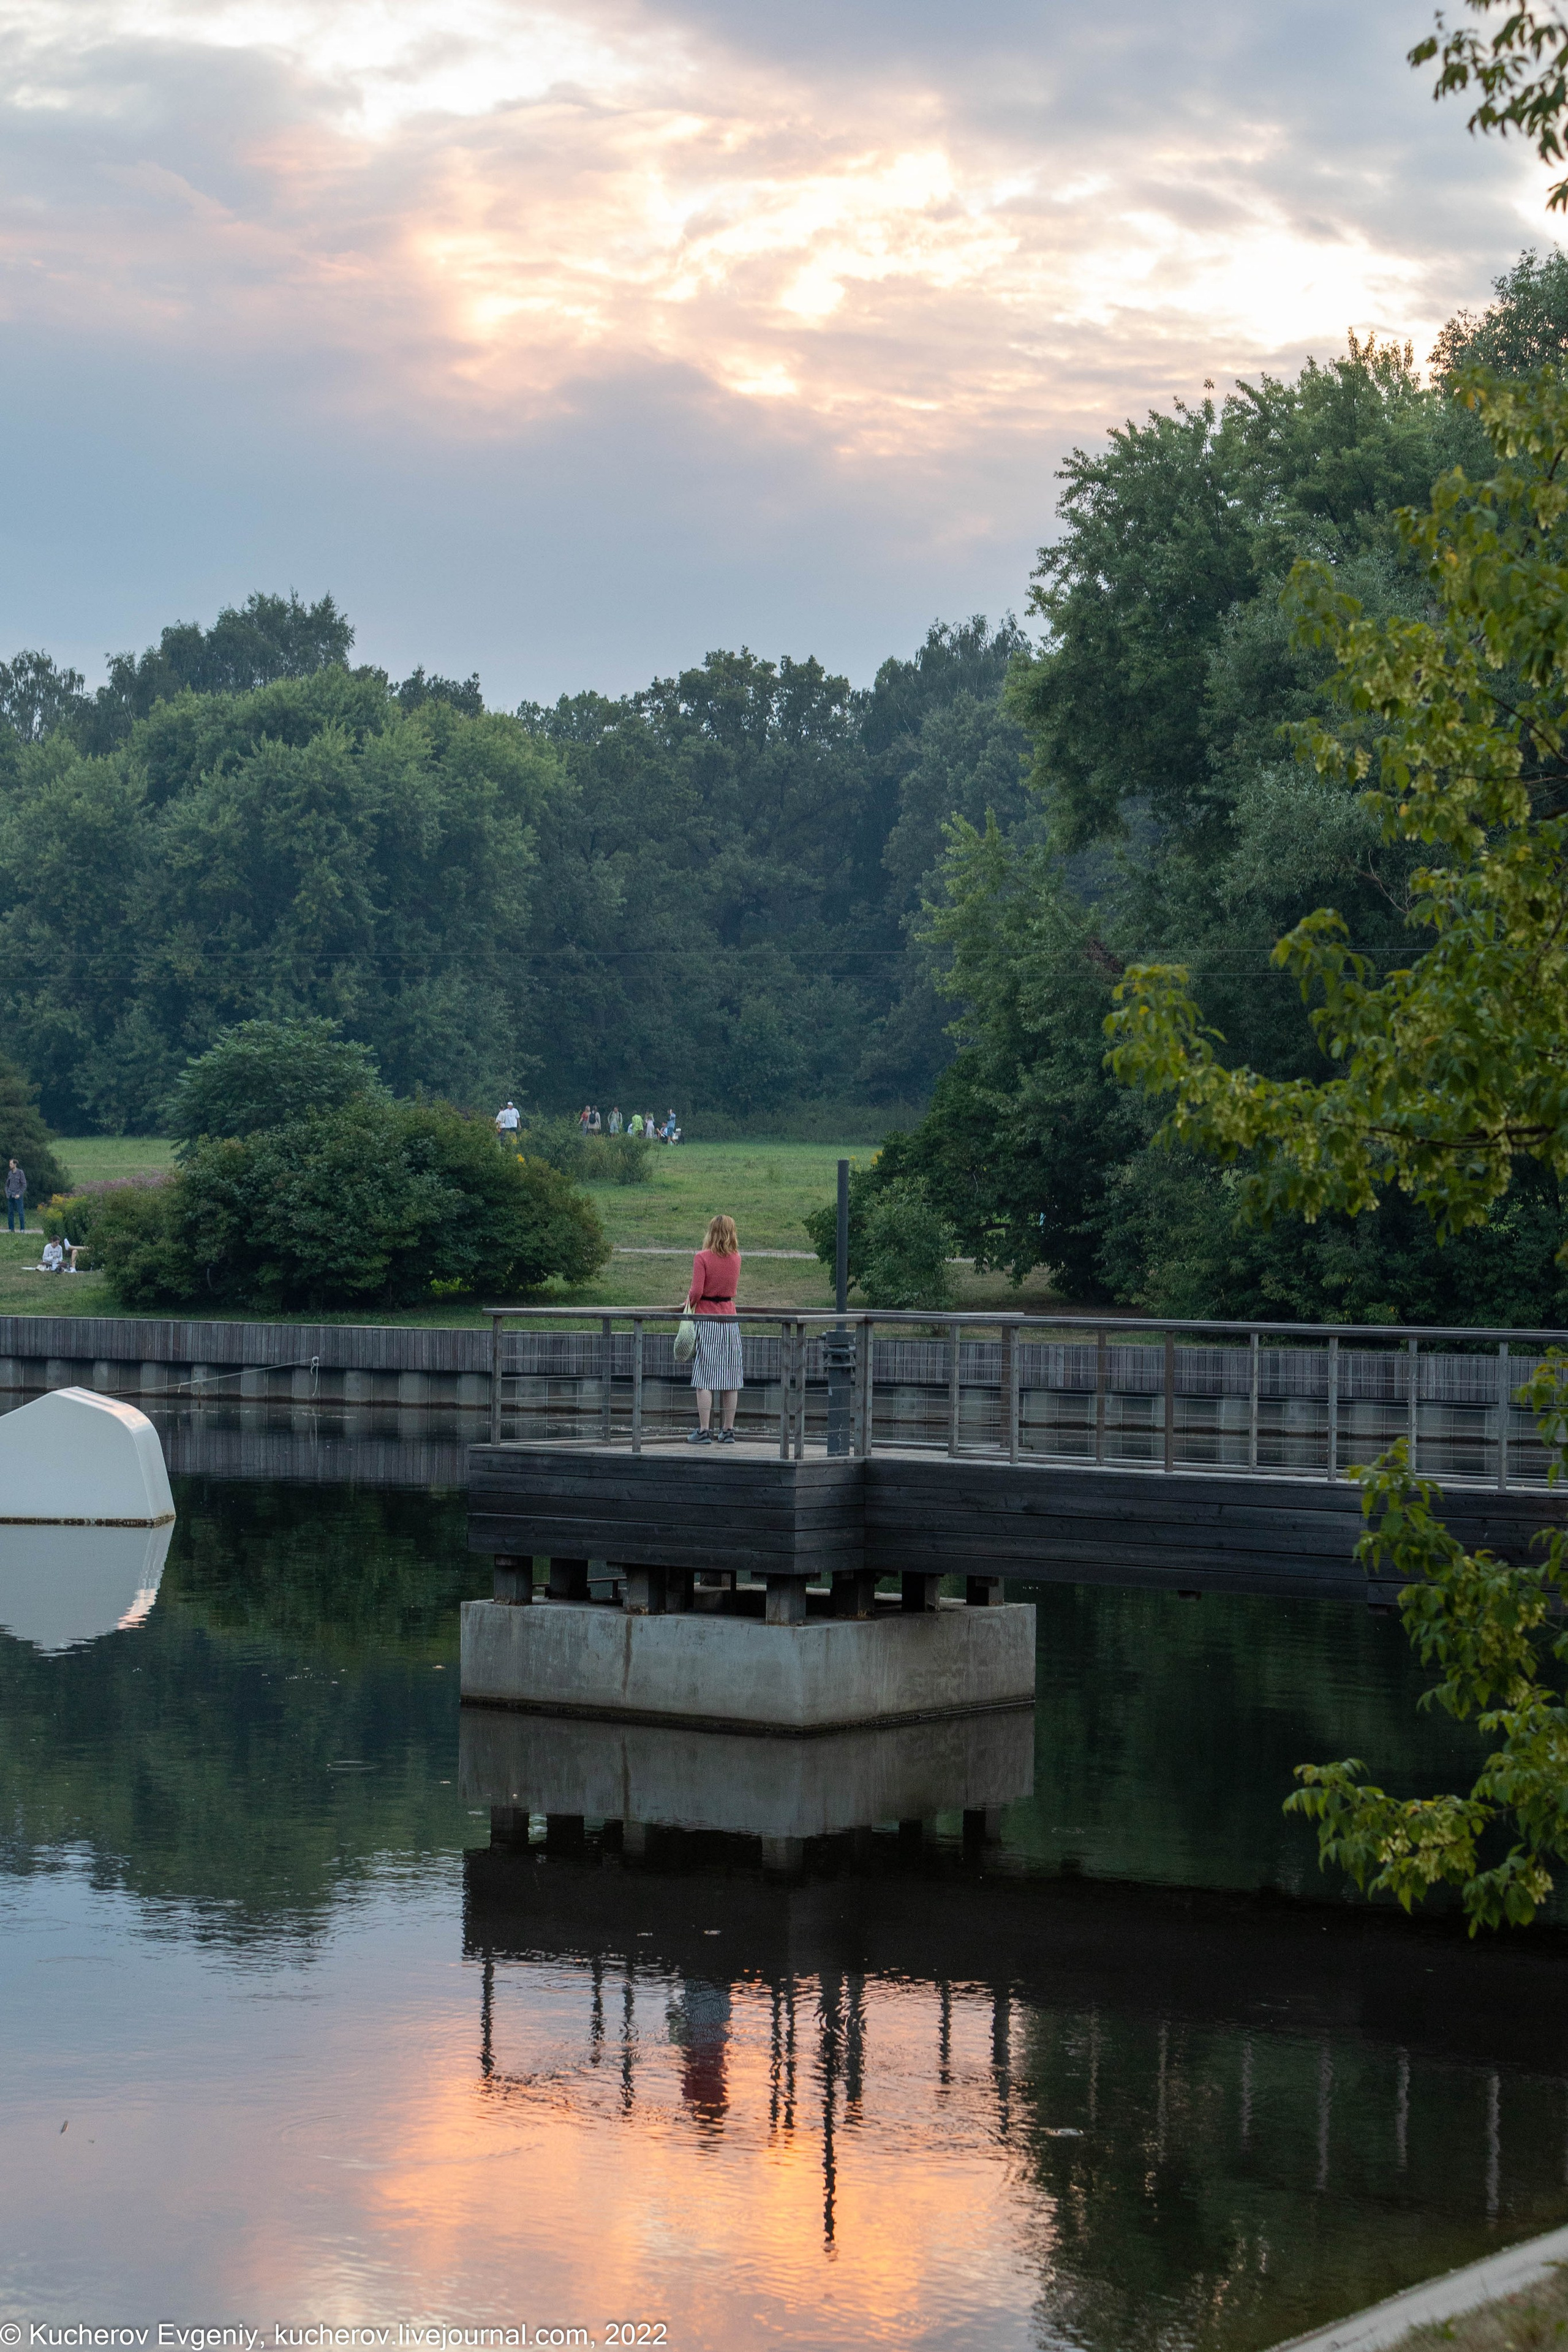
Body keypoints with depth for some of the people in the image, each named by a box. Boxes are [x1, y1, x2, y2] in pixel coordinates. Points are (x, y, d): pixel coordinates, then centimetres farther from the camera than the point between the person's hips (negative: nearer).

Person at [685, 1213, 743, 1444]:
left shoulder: (702, 1258, -9)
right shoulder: (736, 1258, 6)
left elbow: (697, 1291, -13)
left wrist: (689, 1303, 5)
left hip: (706, 1320, -5)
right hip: (730, 1319, 5)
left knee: (705, 1379, -3)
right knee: (730, 1379, 7)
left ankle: (704, 1431, -6)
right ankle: (727, 1431, 10)